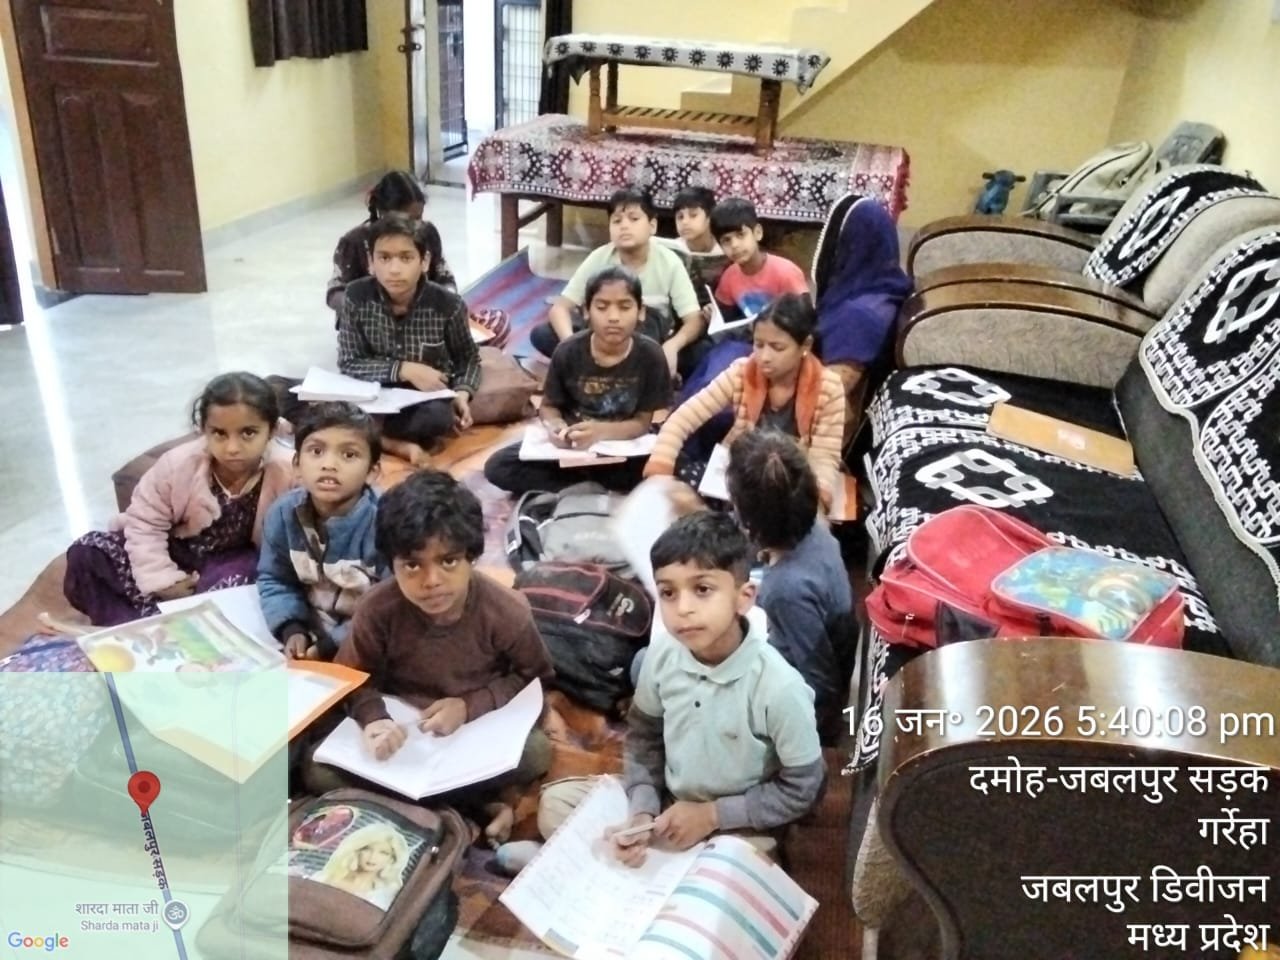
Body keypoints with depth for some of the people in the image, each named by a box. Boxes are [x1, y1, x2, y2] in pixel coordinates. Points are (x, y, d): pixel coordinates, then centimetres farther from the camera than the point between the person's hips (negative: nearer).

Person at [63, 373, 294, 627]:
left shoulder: (285, 474, -26)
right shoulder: (179, 464, -20)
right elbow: (145, 522, -13)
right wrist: (162, 580, -21)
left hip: (233, 559, -1)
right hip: (174, 548, 2)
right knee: (86, 553, -15)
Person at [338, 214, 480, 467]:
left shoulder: (447, 305, -13)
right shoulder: (357, 297, -12)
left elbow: (468, 357, 4)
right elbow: (348, 363, -10)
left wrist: (462, 392, -17)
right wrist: (404, 370, -23)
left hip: (429, 396, -1)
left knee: (439, 416, -36)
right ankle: (398, 445, -23)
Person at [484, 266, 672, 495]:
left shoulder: (650, 356, -15)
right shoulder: (568, 352, -12)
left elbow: (643, 422, -11)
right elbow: (548, 406, 0)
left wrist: (601, 431, -30)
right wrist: (556, 427, -24)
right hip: (569, 444, 1)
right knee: (497, 467, -18)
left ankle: (577, 481, -12)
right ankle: (592, 482, -12)